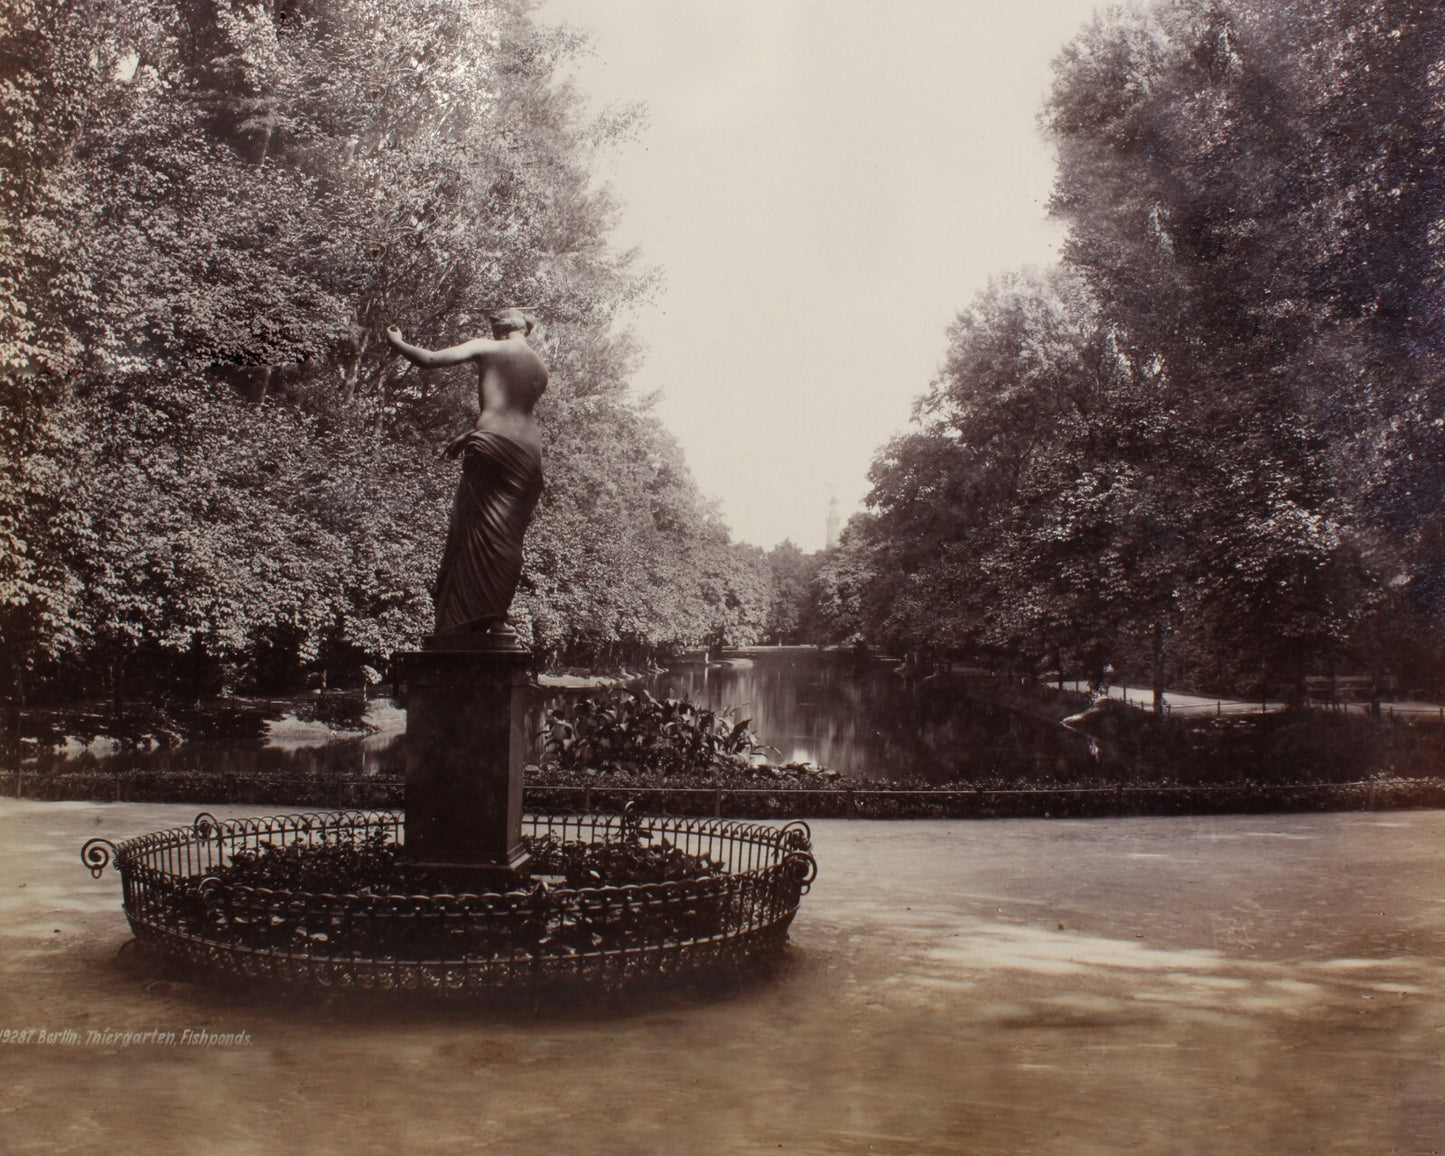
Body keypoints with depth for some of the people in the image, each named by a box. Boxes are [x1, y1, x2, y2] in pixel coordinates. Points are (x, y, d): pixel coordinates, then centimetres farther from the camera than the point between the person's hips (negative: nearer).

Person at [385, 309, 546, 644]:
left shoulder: (486, 348, 6)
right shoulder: (540, 369, 22)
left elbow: (429, 359, 0)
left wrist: (396, 342, 18)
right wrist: (469, 435, 33)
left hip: (492, 445, -4)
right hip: (529, 450, 5)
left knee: (478, 532, -5)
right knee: (507, 540, 5)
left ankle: (467, 621, -13)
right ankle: (496, 622, -1)